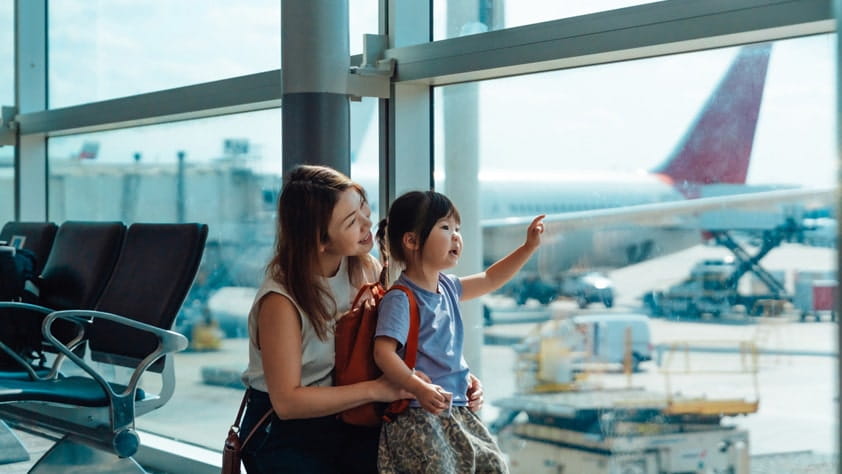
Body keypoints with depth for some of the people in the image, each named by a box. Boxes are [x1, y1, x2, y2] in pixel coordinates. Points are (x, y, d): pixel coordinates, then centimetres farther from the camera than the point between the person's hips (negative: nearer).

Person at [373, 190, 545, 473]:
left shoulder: (447, 287, 12)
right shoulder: (400, 299, -14)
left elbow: (489, 280, 28)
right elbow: (383, 352, -24)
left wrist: (529, 247, 23)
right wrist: (419, 389, -35)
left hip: (455, 411, 9)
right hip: (418, 415, -9)